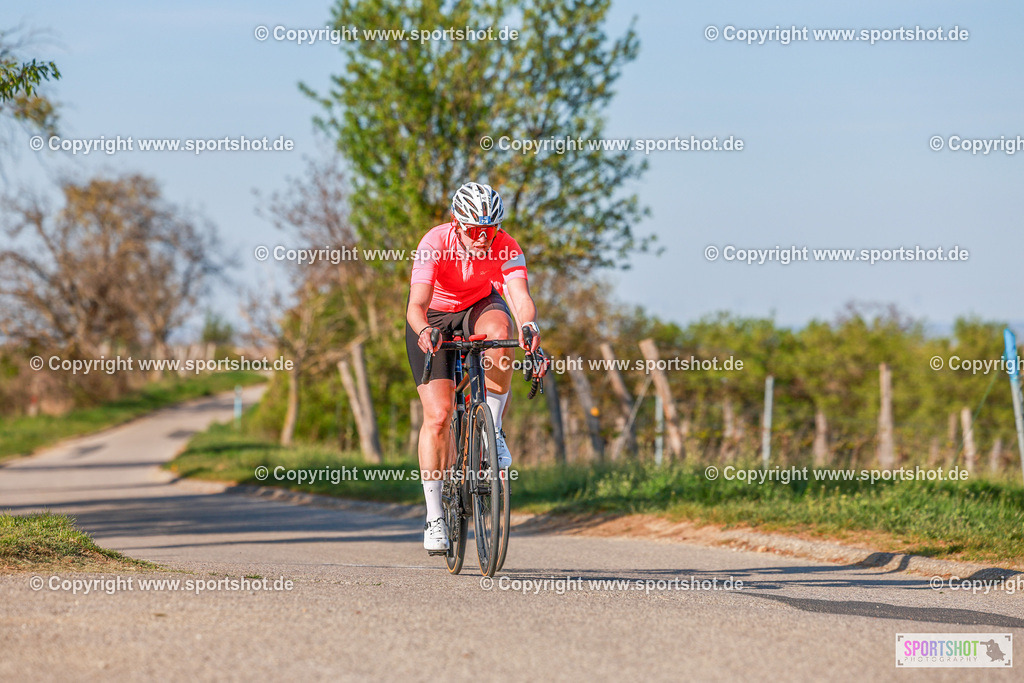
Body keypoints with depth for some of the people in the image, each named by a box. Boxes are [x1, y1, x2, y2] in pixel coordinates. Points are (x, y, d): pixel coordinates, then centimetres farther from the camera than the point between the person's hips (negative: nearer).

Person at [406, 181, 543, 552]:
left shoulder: (506, 248, -26)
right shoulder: (435, 243, -32)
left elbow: (521, 297, -40)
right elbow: (416, 305, -41)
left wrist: (528, 325, -62)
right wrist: (424, 330, -62)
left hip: (479, 307, 2)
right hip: (434, 318, -2)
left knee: (498, 330, -37)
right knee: (438, 414, -14)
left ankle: (493, 430, -19)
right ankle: (434, 518, -5)